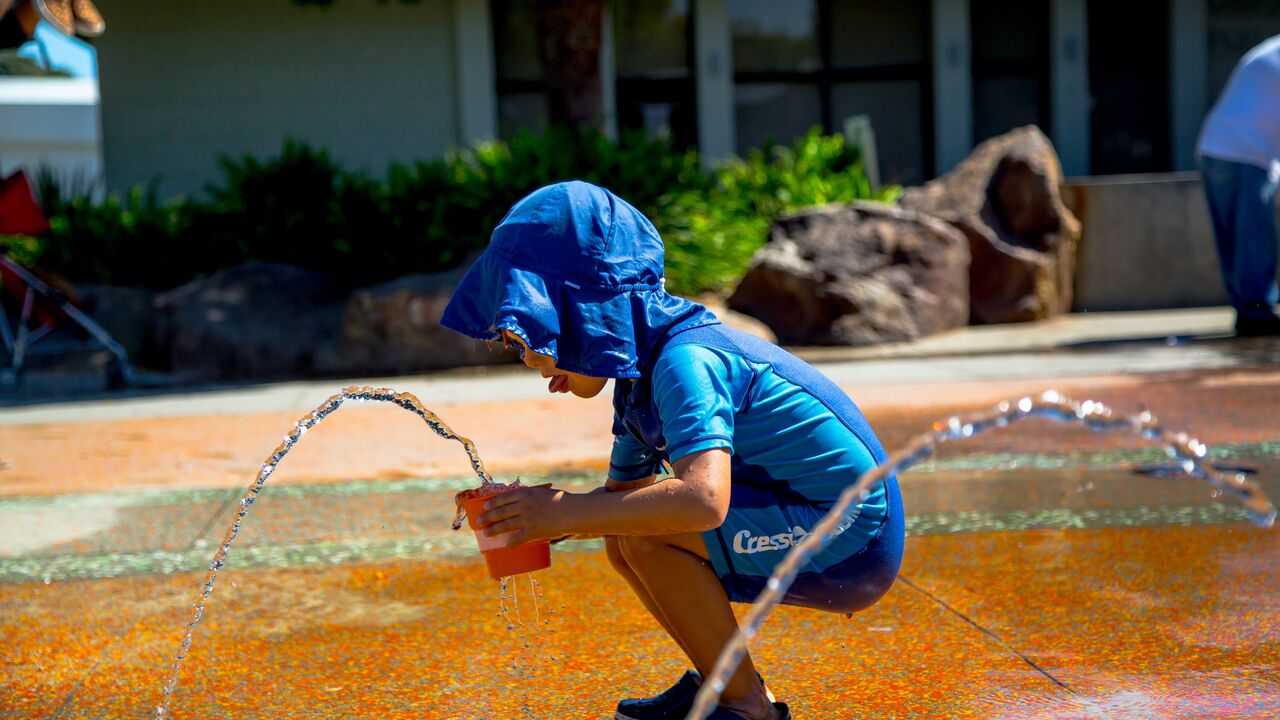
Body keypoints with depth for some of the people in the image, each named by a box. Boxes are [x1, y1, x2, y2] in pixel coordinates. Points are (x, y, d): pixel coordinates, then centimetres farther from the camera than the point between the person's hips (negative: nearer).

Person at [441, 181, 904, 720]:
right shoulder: (639, 375, 8)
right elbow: (624, 491, 20)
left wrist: (564, 513, -28)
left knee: (646, 532, -22)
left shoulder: (685, 360, -23)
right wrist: (531, 515, 1)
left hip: (853, 536, -10)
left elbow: (703, 501, -38)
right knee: (625, 535, 8)